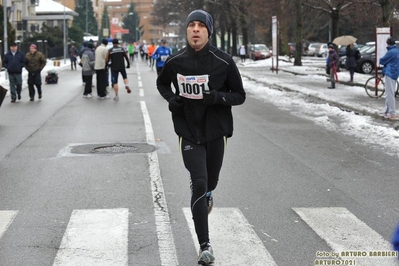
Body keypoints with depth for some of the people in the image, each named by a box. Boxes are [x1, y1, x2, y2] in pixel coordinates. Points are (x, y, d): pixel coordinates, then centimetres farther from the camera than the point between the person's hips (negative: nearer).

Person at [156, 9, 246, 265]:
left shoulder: (223, 61, -11)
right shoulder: (175, 62, -5)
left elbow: (240, 96, -4)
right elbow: (162, 83, 16)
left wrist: (218, 97, -23)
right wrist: (171, 98, -6)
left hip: (216, 131, 1)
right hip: (189, 131, 0)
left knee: (209, 183, 16)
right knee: (199, 184, -10)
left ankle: (207, 194, 57)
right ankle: (205, 245, -3)